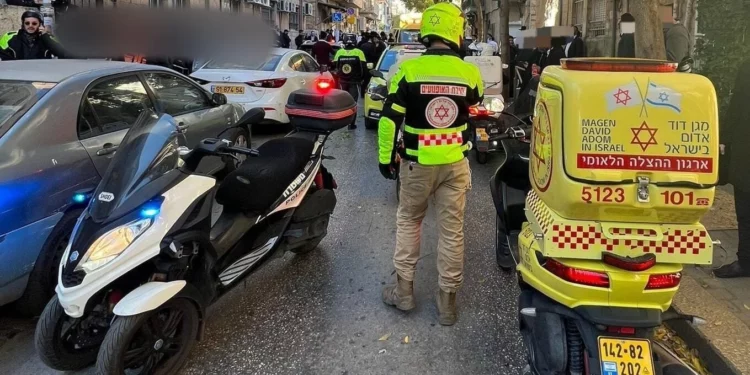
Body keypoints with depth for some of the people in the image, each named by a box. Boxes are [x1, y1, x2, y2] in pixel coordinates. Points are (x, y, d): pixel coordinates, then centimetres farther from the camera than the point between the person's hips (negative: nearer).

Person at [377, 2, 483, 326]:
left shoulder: (409, 69, -11)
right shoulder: (469, 72, -5)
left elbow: (389, 118, -10)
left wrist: (385, 157, 2)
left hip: (417, 163, -1)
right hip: (455, 163, 1)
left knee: (408, 221, 18)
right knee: (452, 229, 10)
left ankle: (404, 289, 23)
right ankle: (447, 300, 19)